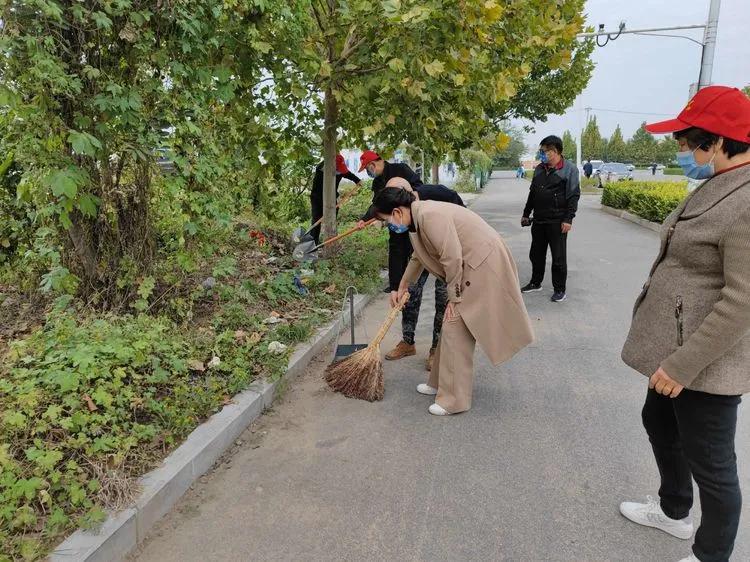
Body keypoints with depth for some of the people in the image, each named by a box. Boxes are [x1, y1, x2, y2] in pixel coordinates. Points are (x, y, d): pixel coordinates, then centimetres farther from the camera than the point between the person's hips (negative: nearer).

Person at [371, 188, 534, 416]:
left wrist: (454, 298, -12)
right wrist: (403, 287, 39)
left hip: (483, 266, -10)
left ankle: (455, 399, 2)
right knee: (452, 326, 15)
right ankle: (441, 383, 28)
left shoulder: (429, 215, -22)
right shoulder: (418, 217, 10)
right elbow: (418, 257, 27)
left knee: (455, 328, -7)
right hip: (470, 265, 10)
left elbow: (452, 258, -23)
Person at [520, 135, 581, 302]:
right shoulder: (539, 169, 12)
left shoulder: (569, 169, -6)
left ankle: (560, 290, 12)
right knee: (536, 254, 14)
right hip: (538, 220, 6)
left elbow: (573, 196, -10)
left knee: (558, 257, 1)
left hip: (557, 221, -6)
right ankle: (535, 283, 31)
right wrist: (526, 214, 18)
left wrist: (568, 219, -16)